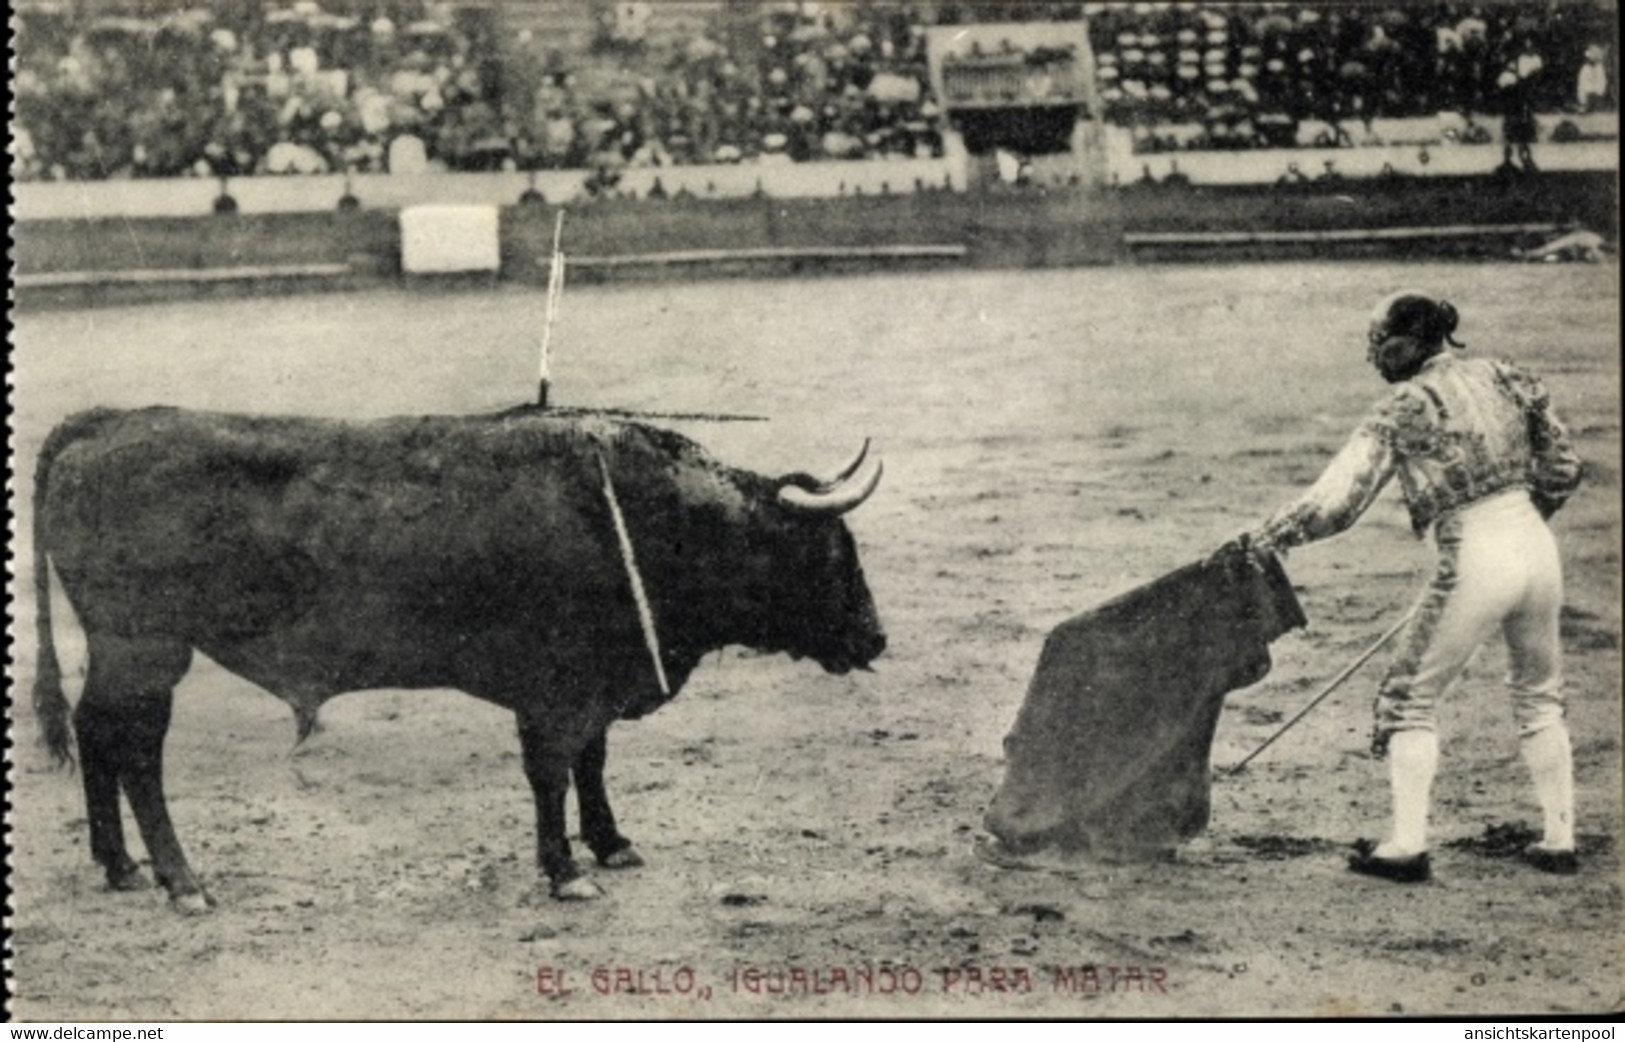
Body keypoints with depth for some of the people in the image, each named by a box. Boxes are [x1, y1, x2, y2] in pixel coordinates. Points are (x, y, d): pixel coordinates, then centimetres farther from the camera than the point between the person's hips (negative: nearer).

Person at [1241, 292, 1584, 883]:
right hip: (1537, 547, 6)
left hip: (1475, 562, -6)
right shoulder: (1506, 379, 9)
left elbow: (1337, 501, -10)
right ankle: (1560, 840, 23)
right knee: (1540, 697, 22)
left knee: (1410, 699, 10)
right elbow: (1563, 470, 16)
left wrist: (1265, 539, -2)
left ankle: (1407, 846, 7)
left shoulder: (1404, 410, -7)